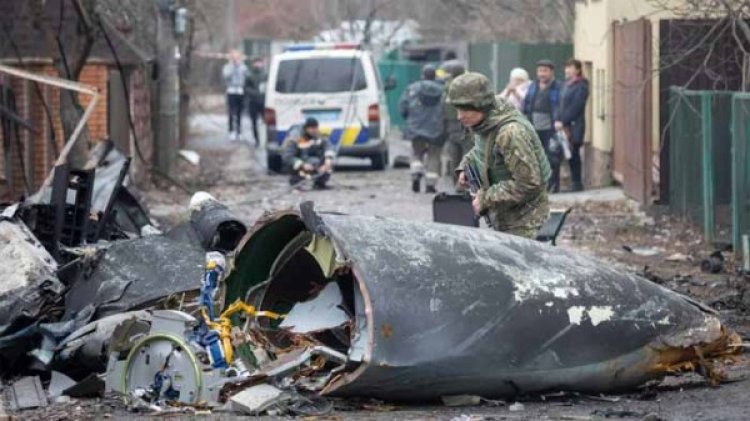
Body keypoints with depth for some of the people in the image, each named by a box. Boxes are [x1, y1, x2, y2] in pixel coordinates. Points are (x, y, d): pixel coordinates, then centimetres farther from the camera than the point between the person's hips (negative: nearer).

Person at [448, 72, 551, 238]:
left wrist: (485, 199, -24)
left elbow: (527, 184, -29)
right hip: (501, 215, 9)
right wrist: (465, 166, 4)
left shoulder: (511, 133, -28)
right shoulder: (484, 125, 0)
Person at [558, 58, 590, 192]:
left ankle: (576, 183, 3)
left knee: (573, 155, -4)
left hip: (573, 127, -7)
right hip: (562, 126, 7)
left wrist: (563, 122, -18)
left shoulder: (581, 87, -8)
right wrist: (558, 121, 6)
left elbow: (575, 107, -15)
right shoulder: (566, 85, 16)